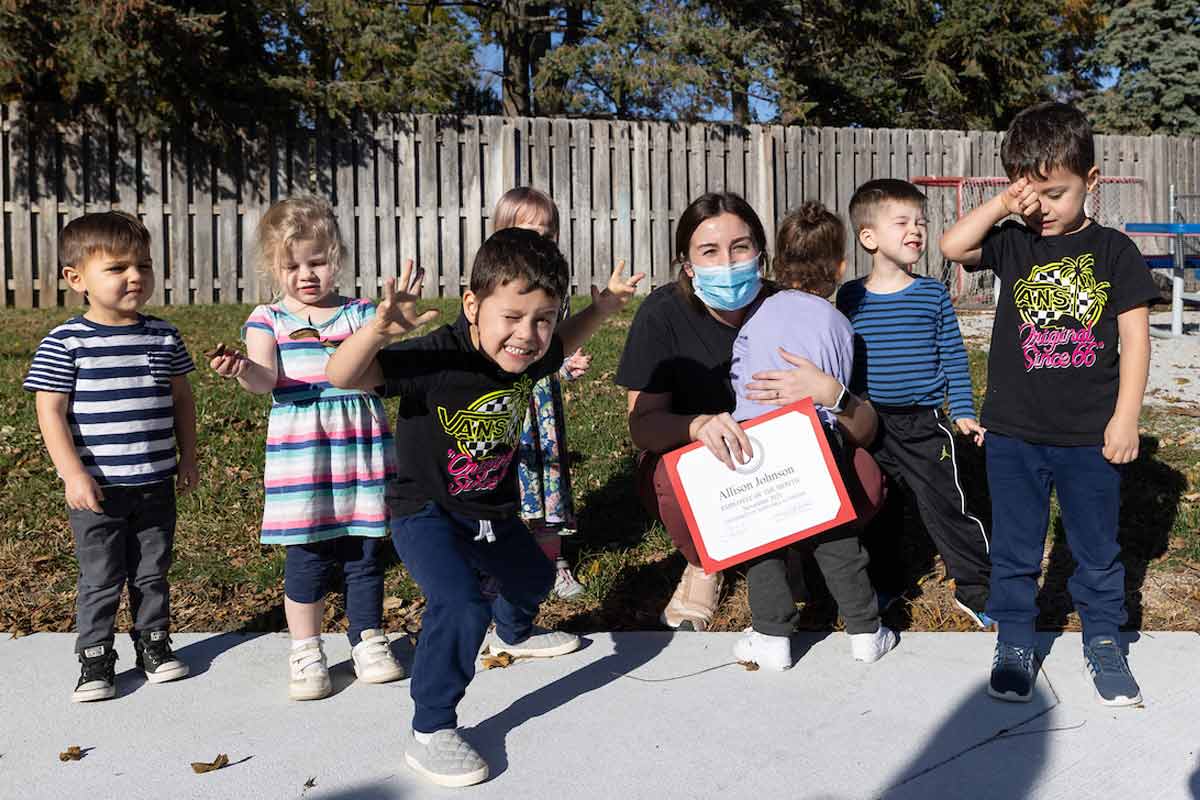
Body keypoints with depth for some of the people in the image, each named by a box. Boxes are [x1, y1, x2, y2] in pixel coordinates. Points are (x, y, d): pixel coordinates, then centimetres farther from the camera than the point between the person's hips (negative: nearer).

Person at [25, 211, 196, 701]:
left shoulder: (164, 338, 2)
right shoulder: (65, 343, -10)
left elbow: (182, 400, 10)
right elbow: (50, 412, -10)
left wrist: (187, 458, 9)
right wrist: (73, 474, -16)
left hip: (157, 484, 3)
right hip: (97, 489, -3)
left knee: (153, 572, 16)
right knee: (100, 579, 7)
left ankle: (153, 643, 32)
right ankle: (95, 659, 22)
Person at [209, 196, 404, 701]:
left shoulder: (360, 313, 7)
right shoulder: (268, 320, 3)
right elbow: (265, 380, -11)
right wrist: (241, 370, -33)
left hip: (361, 447, 2)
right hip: (300, 453, -1)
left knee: (365, 549, 9)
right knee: (307, 554, 2)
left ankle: (367, 640, 26)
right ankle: (305, 651, 19)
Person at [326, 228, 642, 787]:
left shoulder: (529, 355, -13)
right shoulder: (435, 359, -34)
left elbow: (562, 345, 13)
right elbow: (341, 376, -40)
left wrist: (600, 310, -1)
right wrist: (379, 329, -59)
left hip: (493, 509, 7)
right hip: (426, 513, -7)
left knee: (532, 575, 30)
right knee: (460, 605, -30)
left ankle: (512, 634, 67)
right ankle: (429, 734, -9)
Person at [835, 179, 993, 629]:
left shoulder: (933, 295, -2)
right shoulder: (850, 296, 0)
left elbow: (953, 357, 2)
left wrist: (963, 411, -3)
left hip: (924, 424, -2)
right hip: (869, 424, 2)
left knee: (946, 507, 0)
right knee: (875, 510, 15)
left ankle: (977, 591, 16)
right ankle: (882, 584, 33)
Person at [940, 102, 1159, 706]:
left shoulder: (1113, 252, -2)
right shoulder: (1012, 244, 3)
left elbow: (1135, 338, -2)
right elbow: (952, 247, -9)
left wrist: (1125, 418, -6)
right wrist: (1001, 204, -13)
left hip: (1090, 436, -1)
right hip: (1013, 434, 1)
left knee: (1098, 549, 13)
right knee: (1014, 549, 11)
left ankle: (1103, 642, 33)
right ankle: (1014, 644, 26)